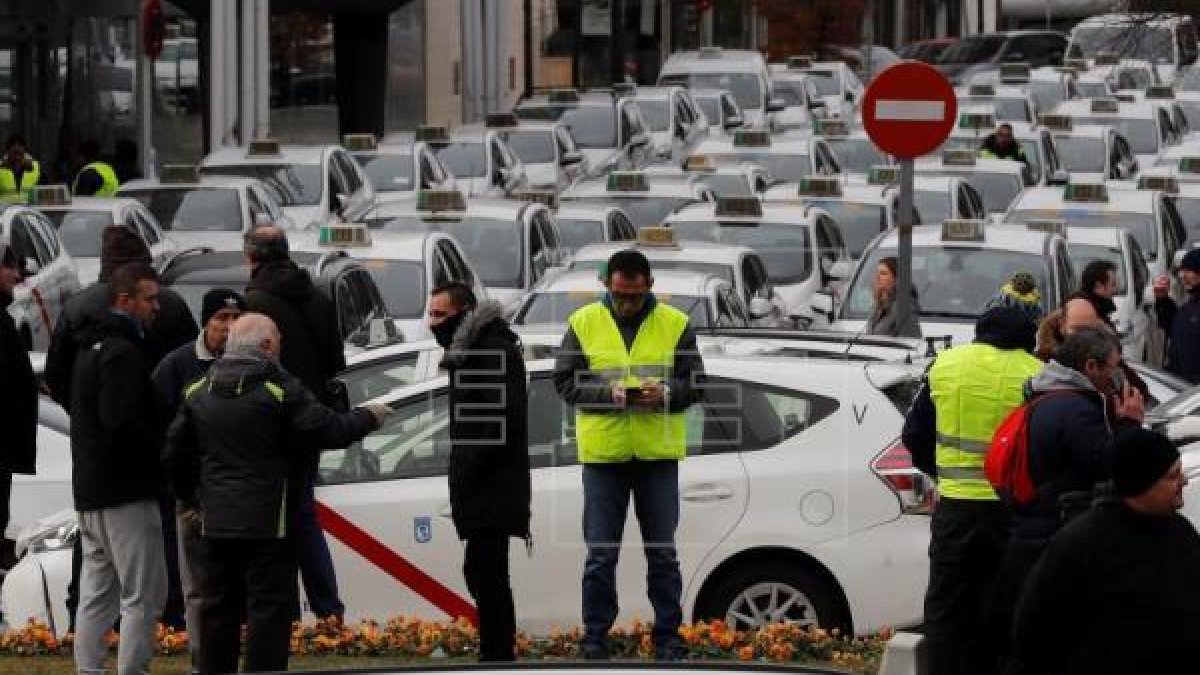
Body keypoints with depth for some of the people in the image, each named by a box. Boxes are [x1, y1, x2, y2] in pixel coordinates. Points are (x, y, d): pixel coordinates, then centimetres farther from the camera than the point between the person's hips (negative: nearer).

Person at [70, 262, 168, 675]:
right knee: (144, 594, -7)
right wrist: (165, 445, -12)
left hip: (90, 492, 10)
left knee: (97, 595, 12)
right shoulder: (124, 352, -15)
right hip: (127, 491, -10)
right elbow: (122, 422, -25)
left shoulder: (91, 350, 17)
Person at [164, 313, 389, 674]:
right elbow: (329, 431, -14)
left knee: (217, 611, 13)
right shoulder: (281, 389, -12)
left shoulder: (198, 391, 8)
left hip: (215, 523, 6)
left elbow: (174, 454, 14)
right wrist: (368, 417, 5)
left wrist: (189, 499, 28)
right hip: (268, 523, -6)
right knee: (269, 612, -1)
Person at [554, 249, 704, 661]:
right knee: (601, 553, 3)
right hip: (603, 453, -1)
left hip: (659, 454, 1)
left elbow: (696, 382, 4)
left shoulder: (675, 324, 3)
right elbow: (564, 380, 0)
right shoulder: (584, 322, 1)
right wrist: (607, 394, -17)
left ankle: (667, 638, 15)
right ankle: (595, 639, 12)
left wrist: (667, 393, -17)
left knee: (663, 551, 7)